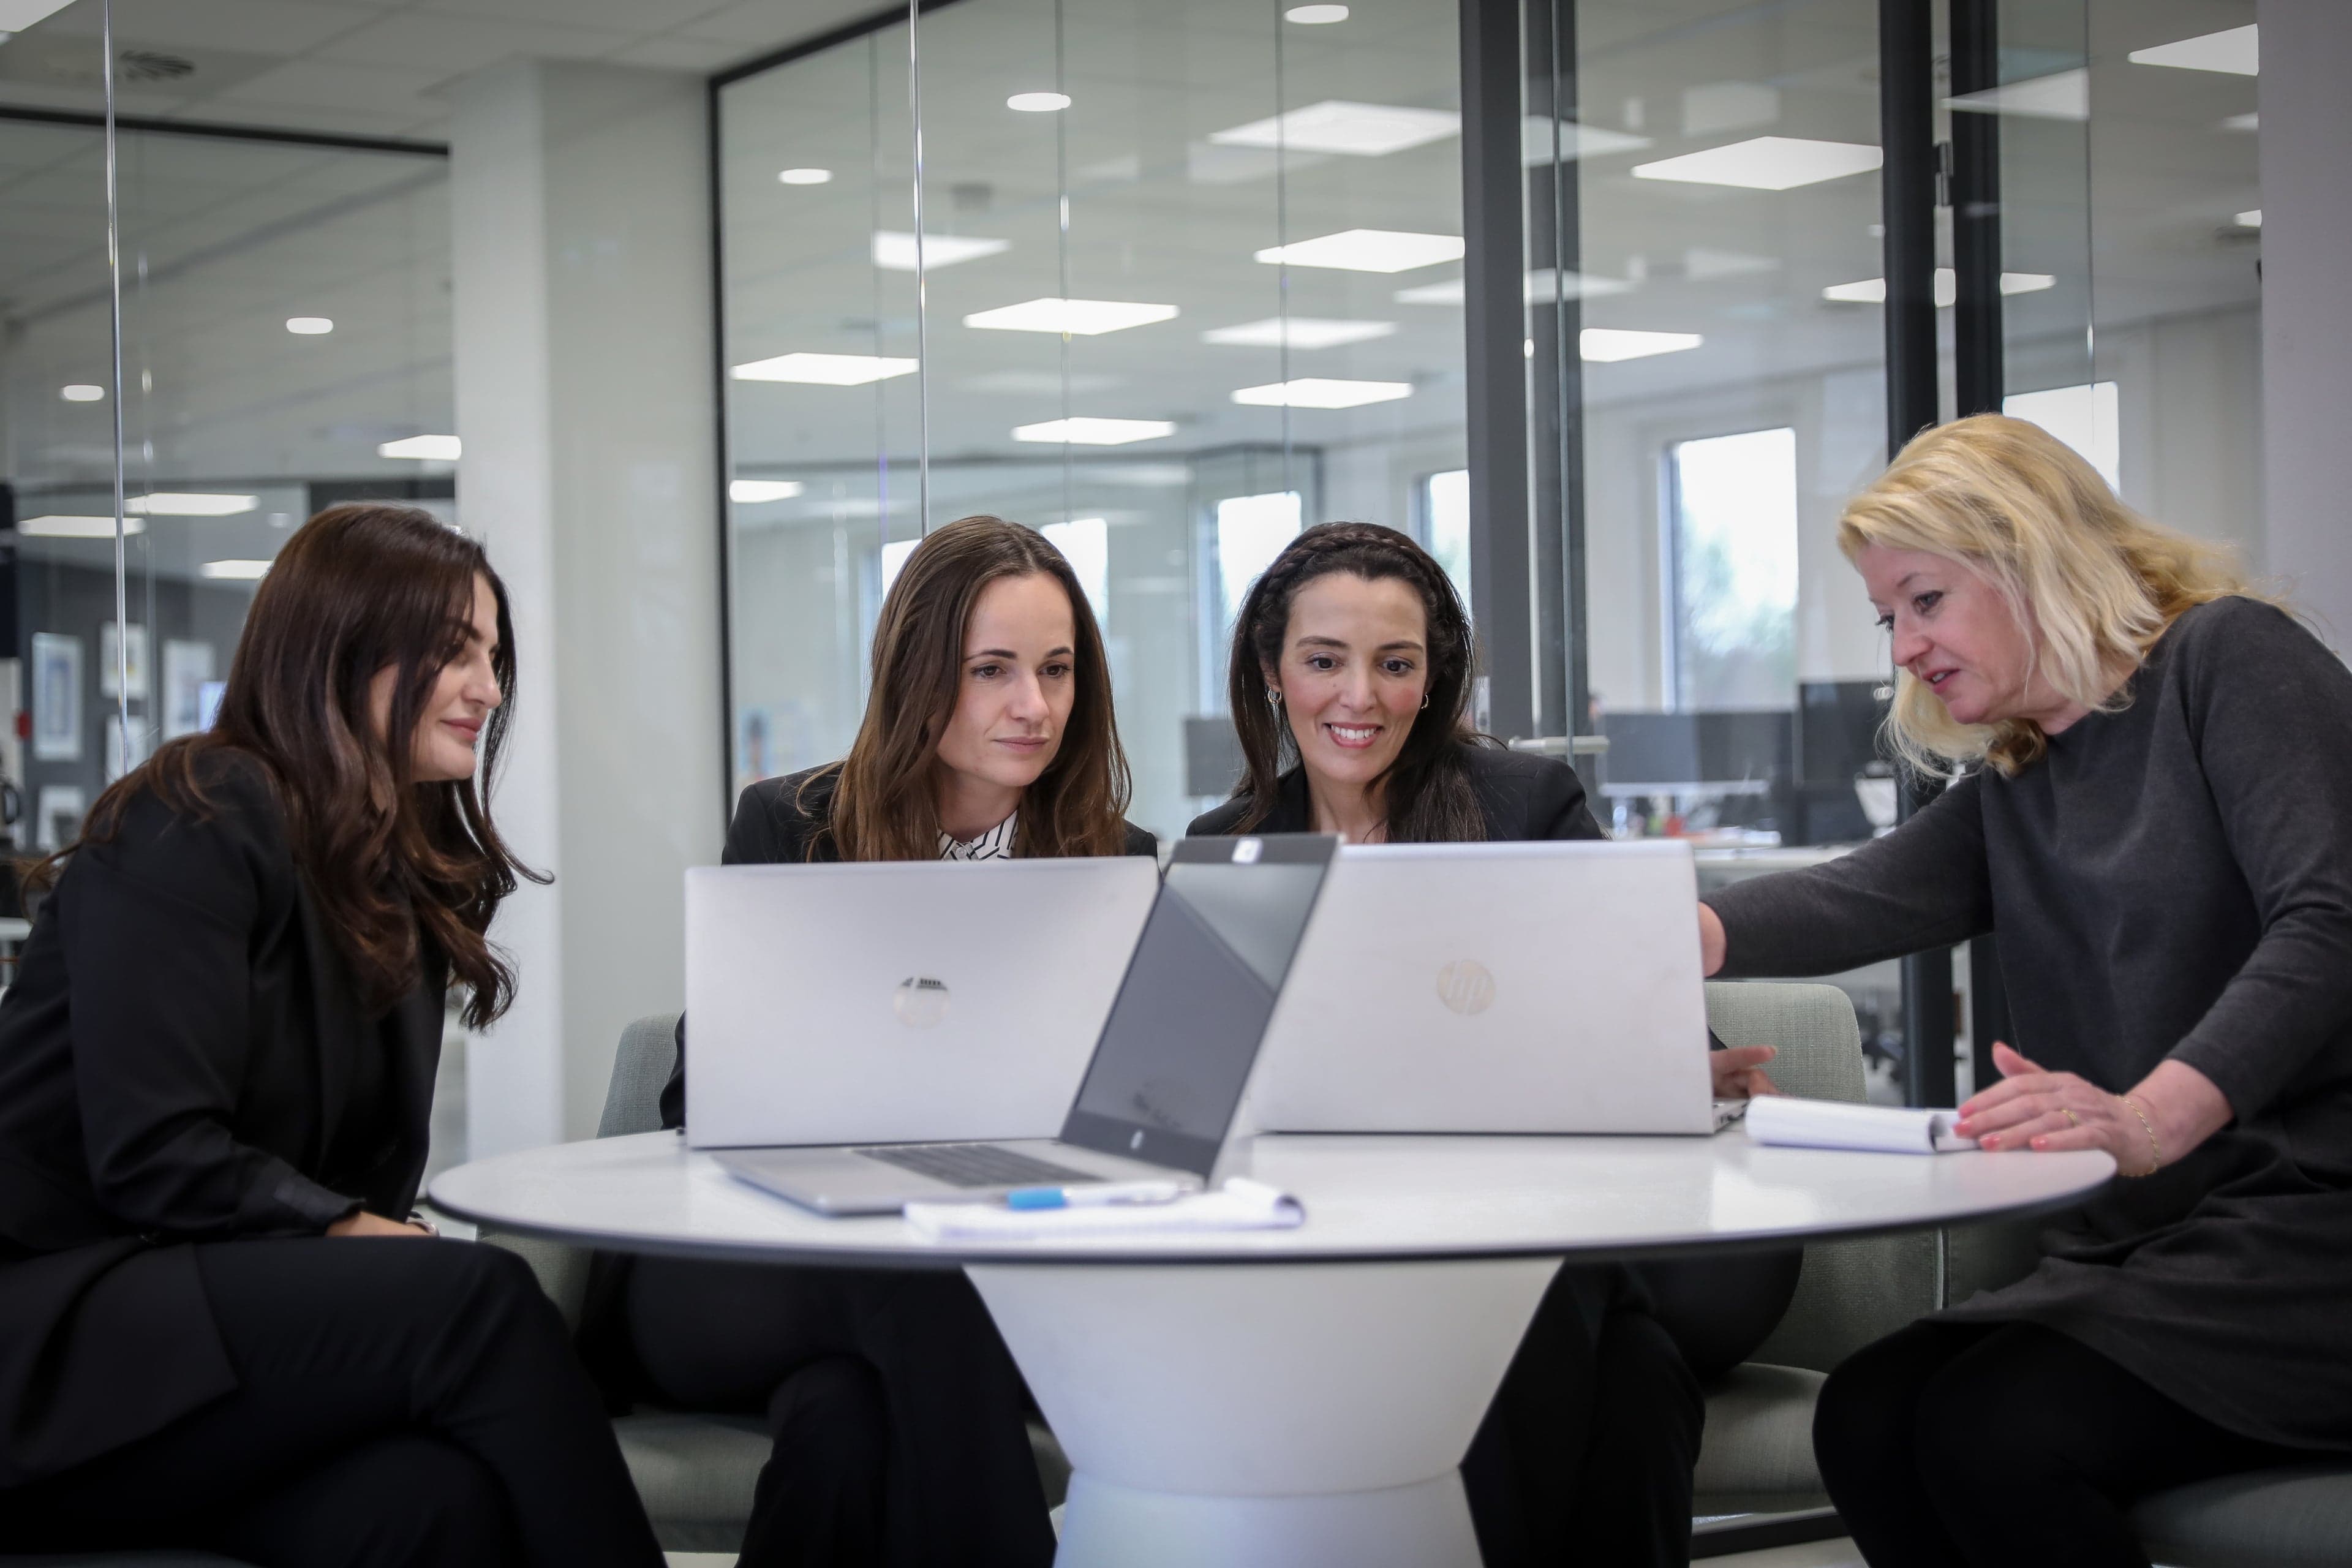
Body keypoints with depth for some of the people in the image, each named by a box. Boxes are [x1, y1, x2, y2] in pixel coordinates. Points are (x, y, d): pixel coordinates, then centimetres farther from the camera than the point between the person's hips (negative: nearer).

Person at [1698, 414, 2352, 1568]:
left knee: (1991, 1429, -24)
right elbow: (1860, 902, -2)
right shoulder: (2010, 795, 19)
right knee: (1868, 1415, -15)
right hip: (2147, 1236, 7)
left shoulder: (2229, 659, -3)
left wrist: (2150, 1119, -33)